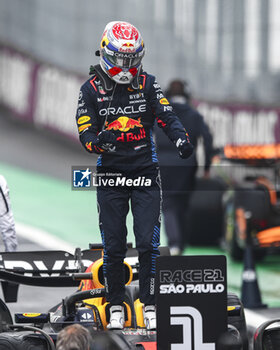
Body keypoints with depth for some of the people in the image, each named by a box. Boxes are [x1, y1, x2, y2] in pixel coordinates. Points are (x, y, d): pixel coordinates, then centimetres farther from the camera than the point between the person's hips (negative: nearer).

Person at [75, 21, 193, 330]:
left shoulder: (147, 84, 4)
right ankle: (116, 308, 14)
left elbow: (166, 117, -2)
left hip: (145, 175, 0)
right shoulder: (91, 90, -1)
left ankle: (150, 307, 2)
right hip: (110, 177, 0)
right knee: (113, 246, 3)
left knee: (148, 244, -6)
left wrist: (180, 139, -22)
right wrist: (100, 141, -27)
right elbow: (85, 134, -4)